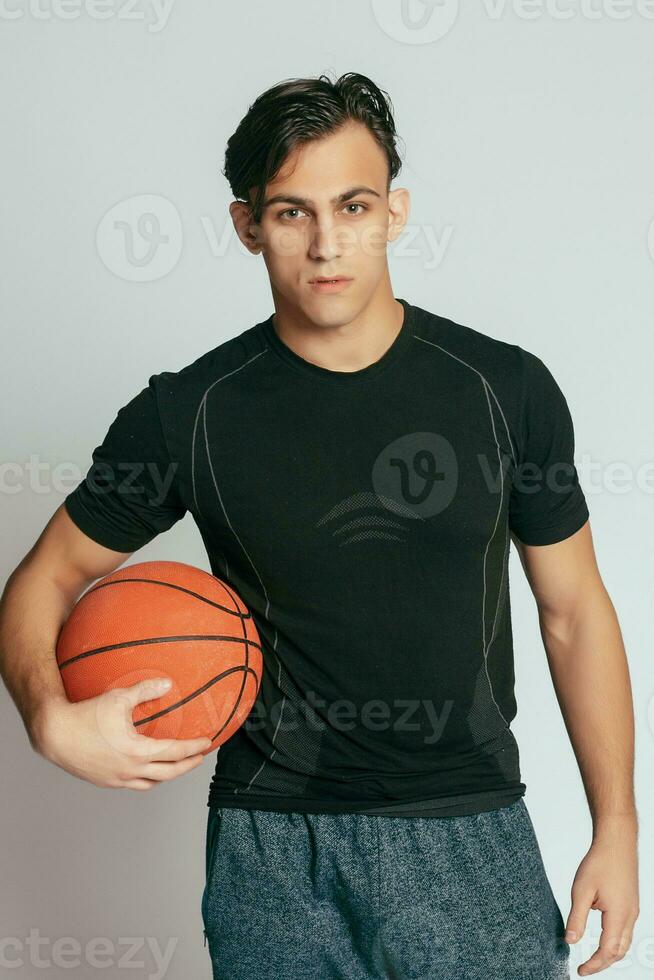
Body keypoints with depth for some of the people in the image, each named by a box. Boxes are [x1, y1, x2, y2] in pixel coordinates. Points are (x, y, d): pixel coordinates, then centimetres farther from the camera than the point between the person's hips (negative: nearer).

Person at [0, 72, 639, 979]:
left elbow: (575, 612, 4)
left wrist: (616, 828, 3)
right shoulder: (188, 412, -6)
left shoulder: (507, 388, -4)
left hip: (469, 835, 1)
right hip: (271, 844, 0)